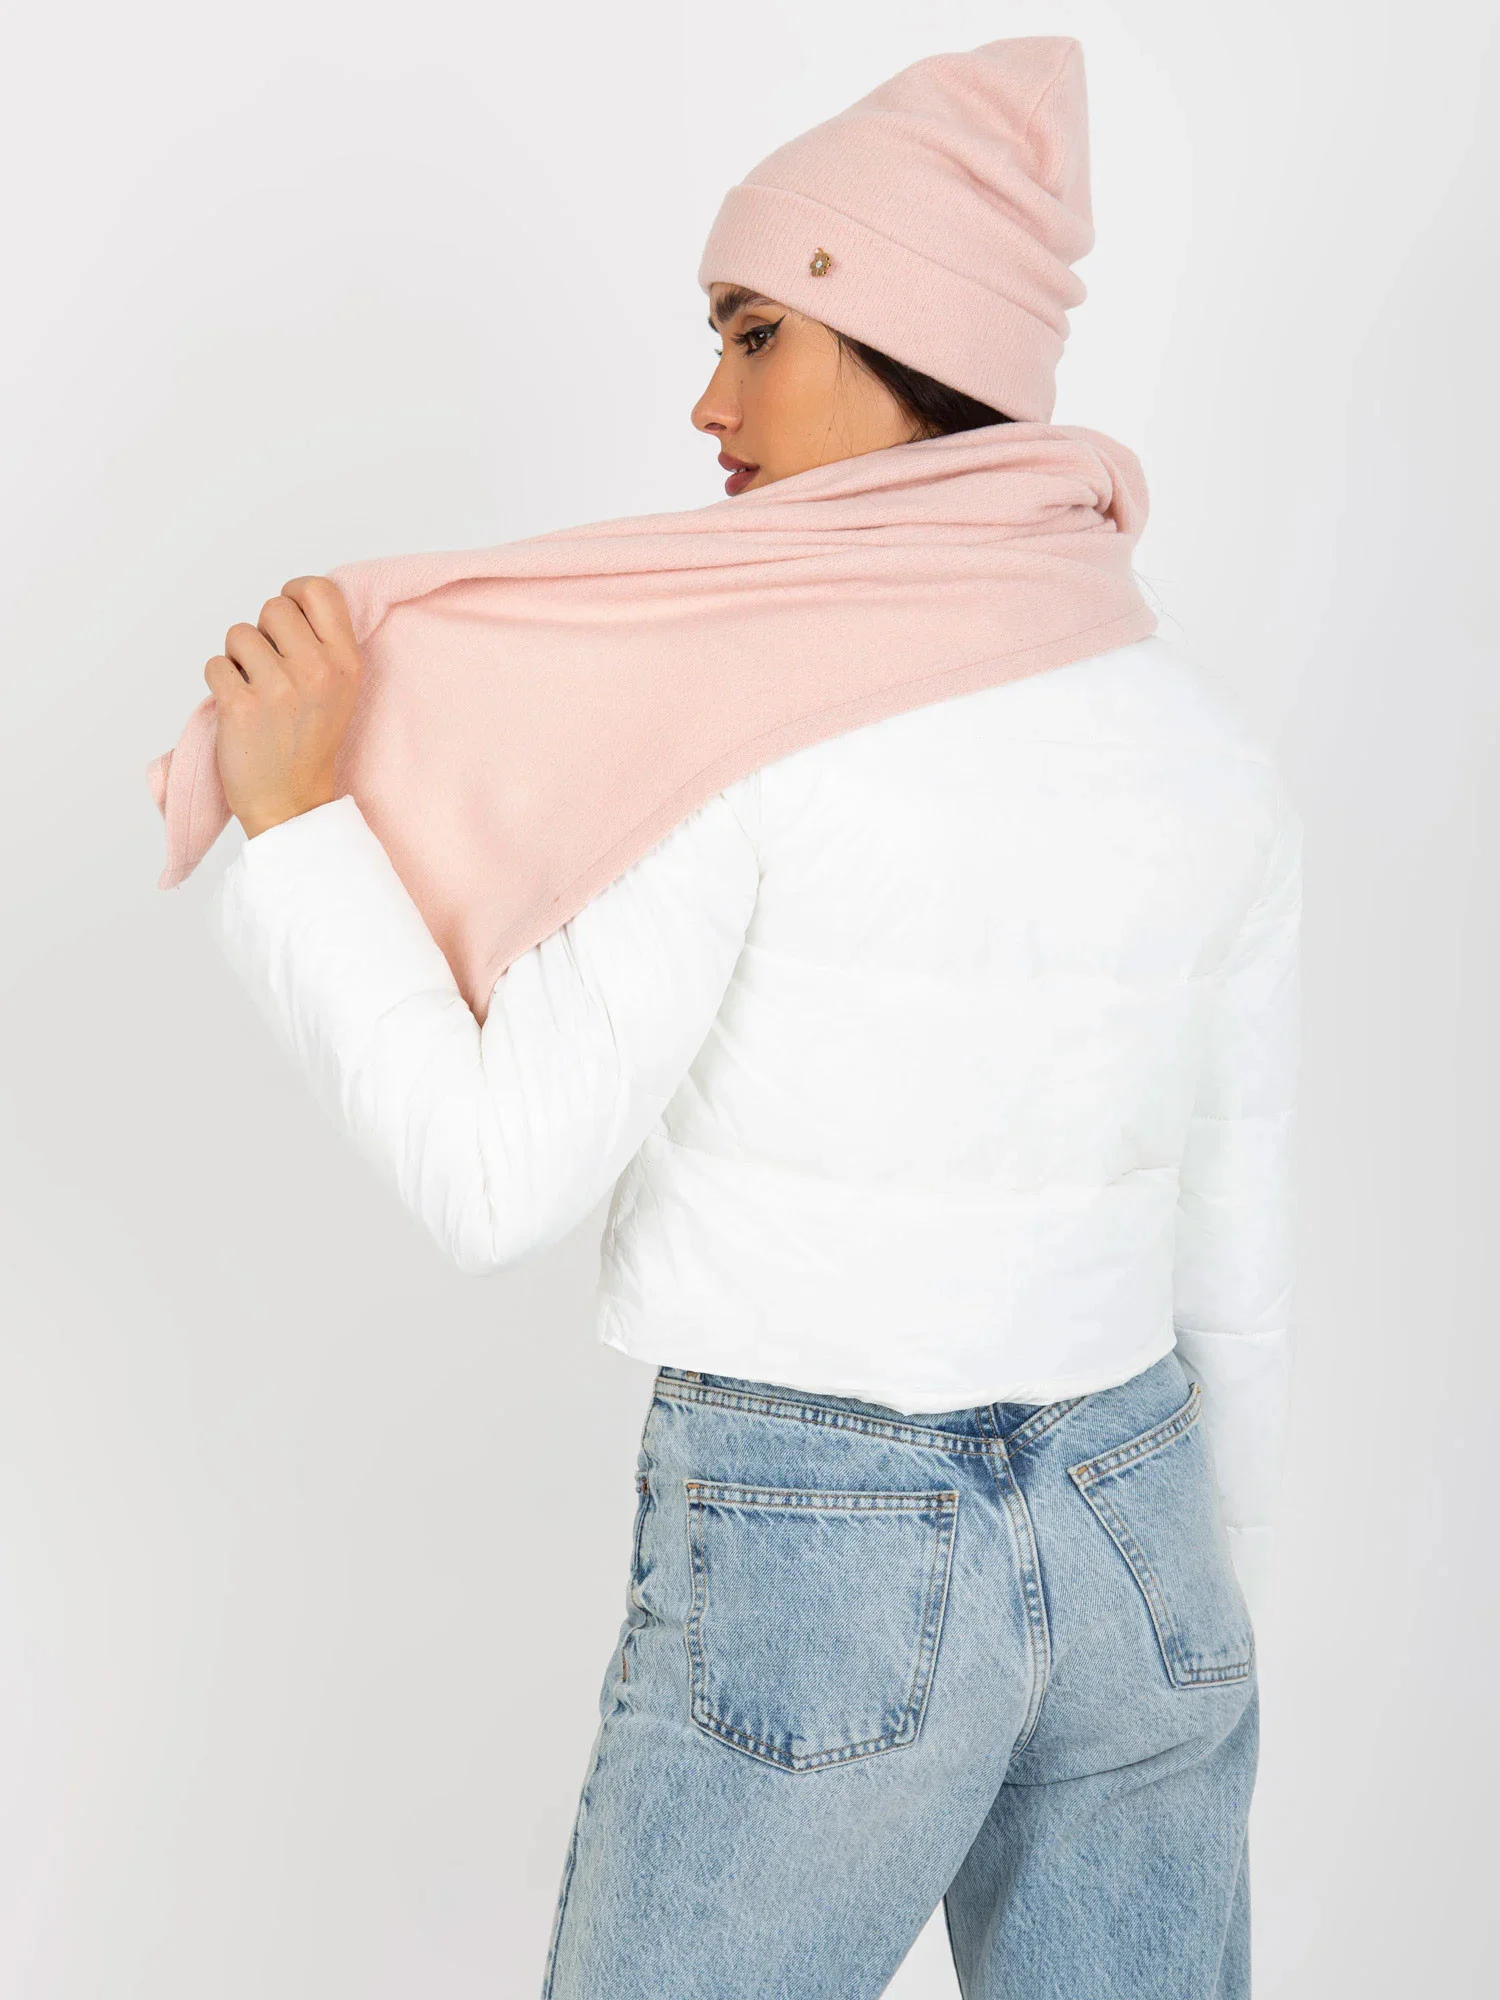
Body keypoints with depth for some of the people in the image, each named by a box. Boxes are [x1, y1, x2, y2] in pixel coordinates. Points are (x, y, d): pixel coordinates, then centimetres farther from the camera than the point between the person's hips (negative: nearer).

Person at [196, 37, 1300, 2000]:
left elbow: (495, 1178, -18)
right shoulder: (1212, 749, 2)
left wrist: (301, 821, -10)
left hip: (812, 1570, -5)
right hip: (1127, 1541, 5)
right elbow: (1235, 1265, 8)